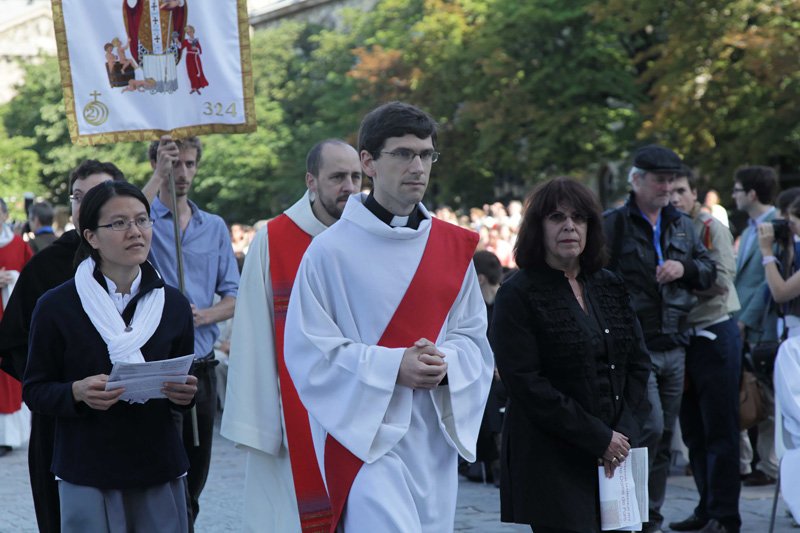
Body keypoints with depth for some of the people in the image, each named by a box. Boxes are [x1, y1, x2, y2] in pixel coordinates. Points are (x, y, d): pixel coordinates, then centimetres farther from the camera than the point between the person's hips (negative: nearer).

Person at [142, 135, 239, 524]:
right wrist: (159, 176, -25)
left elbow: (233, 298, 9)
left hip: (200, 365, 4)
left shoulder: (214, 227, 12)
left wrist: (204, 315, -11)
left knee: (195, 469, 11)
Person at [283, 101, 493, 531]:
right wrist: (393, 366, -17)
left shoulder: (452, 247, 9)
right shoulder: (332, 250, -6)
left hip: (435, 439, 5)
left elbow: (474, 335, 12)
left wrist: (446, 363, -11)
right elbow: (309, 351, -7)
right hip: (364, 432, -5)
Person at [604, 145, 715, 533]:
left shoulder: (681, 225, 14)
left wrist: (685, 267, -4)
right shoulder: (613, 224, -4)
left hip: (673, 346, 6)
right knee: (650, 428, -16)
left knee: (664, 437, 10)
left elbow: (710, 272, 17)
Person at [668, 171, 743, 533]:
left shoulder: (712, 228, -6)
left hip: (715, 335, -7)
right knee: (693, 431, 10)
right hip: (682, 336, 7)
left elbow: (721, 281, -16)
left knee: (720, 431, -4)